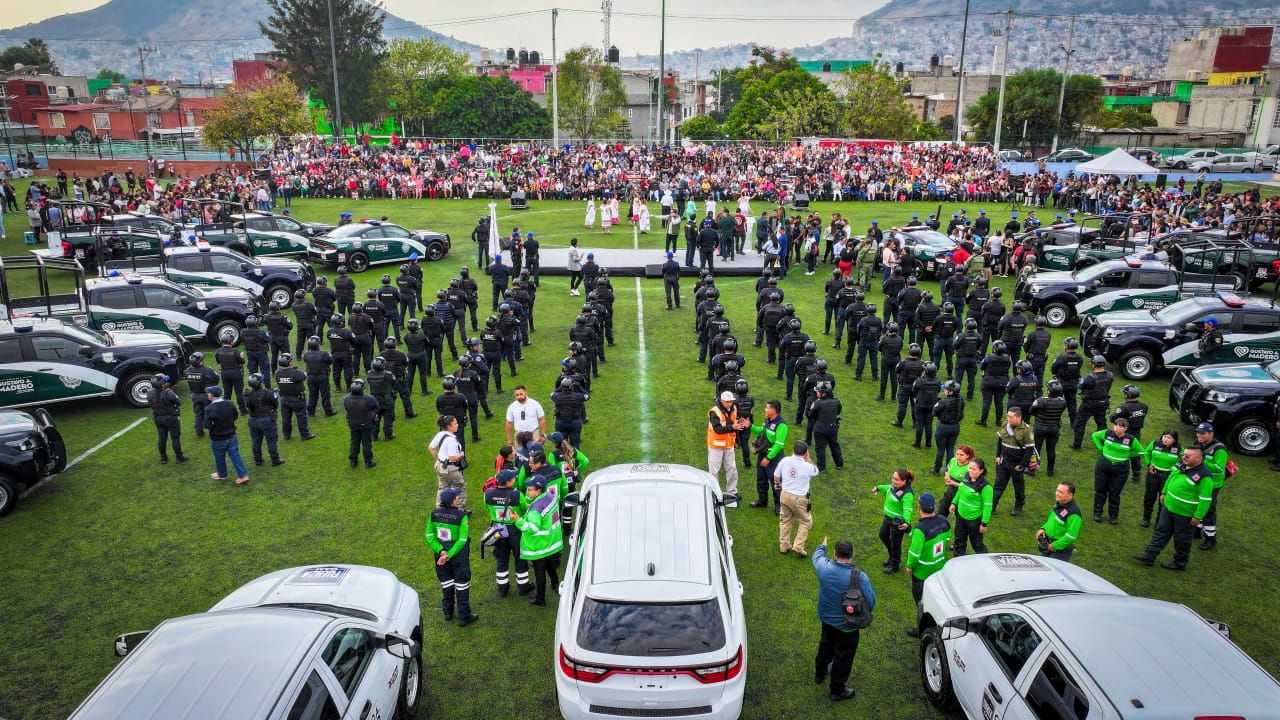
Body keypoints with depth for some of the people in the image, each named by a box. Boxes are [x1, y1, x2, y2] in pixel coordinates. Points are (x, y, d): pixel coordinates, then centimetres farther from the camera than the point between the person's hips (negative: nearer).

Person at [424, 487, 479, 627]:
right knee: (462, 583, 9)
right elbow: (462, 539, -23)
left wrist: (441, 551, -12)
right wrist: (449, 555, -18)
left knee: (446, 582, 21)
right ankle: (464, 617, 17)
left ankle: (448, 612, 36)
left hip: (440, 552, 4)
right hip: (458, 553, -4)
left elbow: (429, 536, -7)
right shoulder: (461, 515, -21)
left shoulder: (434, 513, -7)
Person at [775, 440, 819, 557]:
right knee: (805, 522, 13)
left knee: (785, 520, 20)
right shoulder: (807, 466, -18)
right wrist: (808, 458, 2)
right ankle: (798, 547, 5)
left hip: (785, 494, 4)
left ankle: (784, 546, 27)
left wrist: (778, 484, 27)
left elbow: (776, 476, 6)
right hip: (799, 498, -4)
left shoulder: (784, 460, -8)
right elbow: (816, 471, 7)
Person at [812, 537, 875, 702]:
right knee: (843, 657, 16)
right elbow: (870, 601, -22)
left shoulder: (824, 566, -20)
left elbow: (817, 555, 4)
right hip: (847, 626, -4)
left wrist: (822, 546, 26)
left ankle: (820, 673, 53)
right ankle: (837, 690, 33)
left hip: (826, 619, 4)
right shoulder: (859, 577, -30)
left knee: (825, 646, 31)